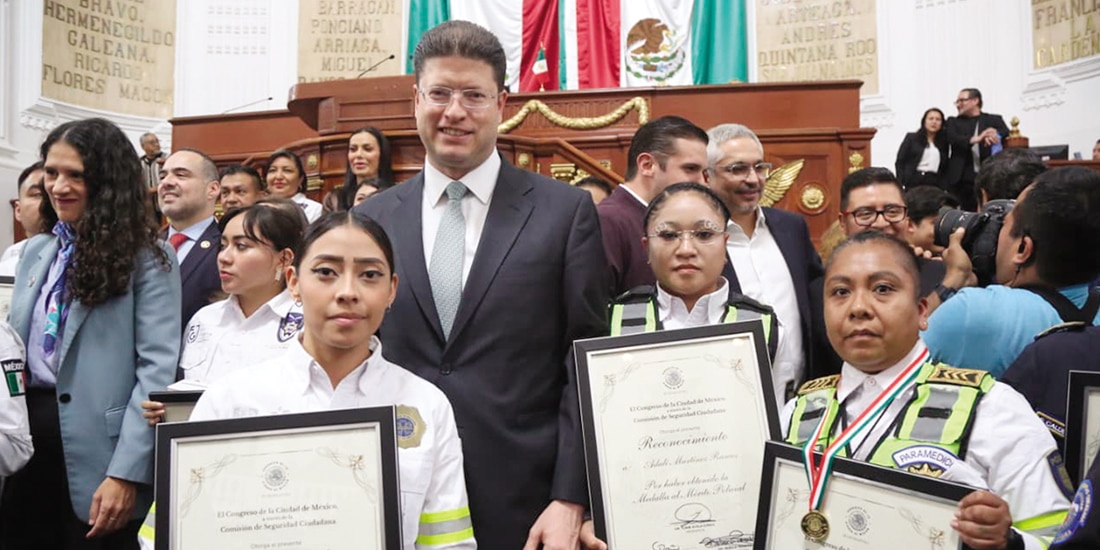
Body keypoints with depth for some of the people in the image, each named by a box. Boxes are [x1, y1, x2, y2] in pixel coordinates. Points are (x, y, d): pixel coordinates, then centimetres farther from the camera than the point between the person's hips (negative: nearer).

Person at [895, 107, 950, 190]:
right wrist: (900, 185, -7)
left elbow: (944, 168, 17)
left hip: (935, 184, 2)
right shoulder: (911, 138, 10)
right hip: (914, 183, -2)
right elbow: (900, 162, 4)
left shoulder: (943, 143, 16)